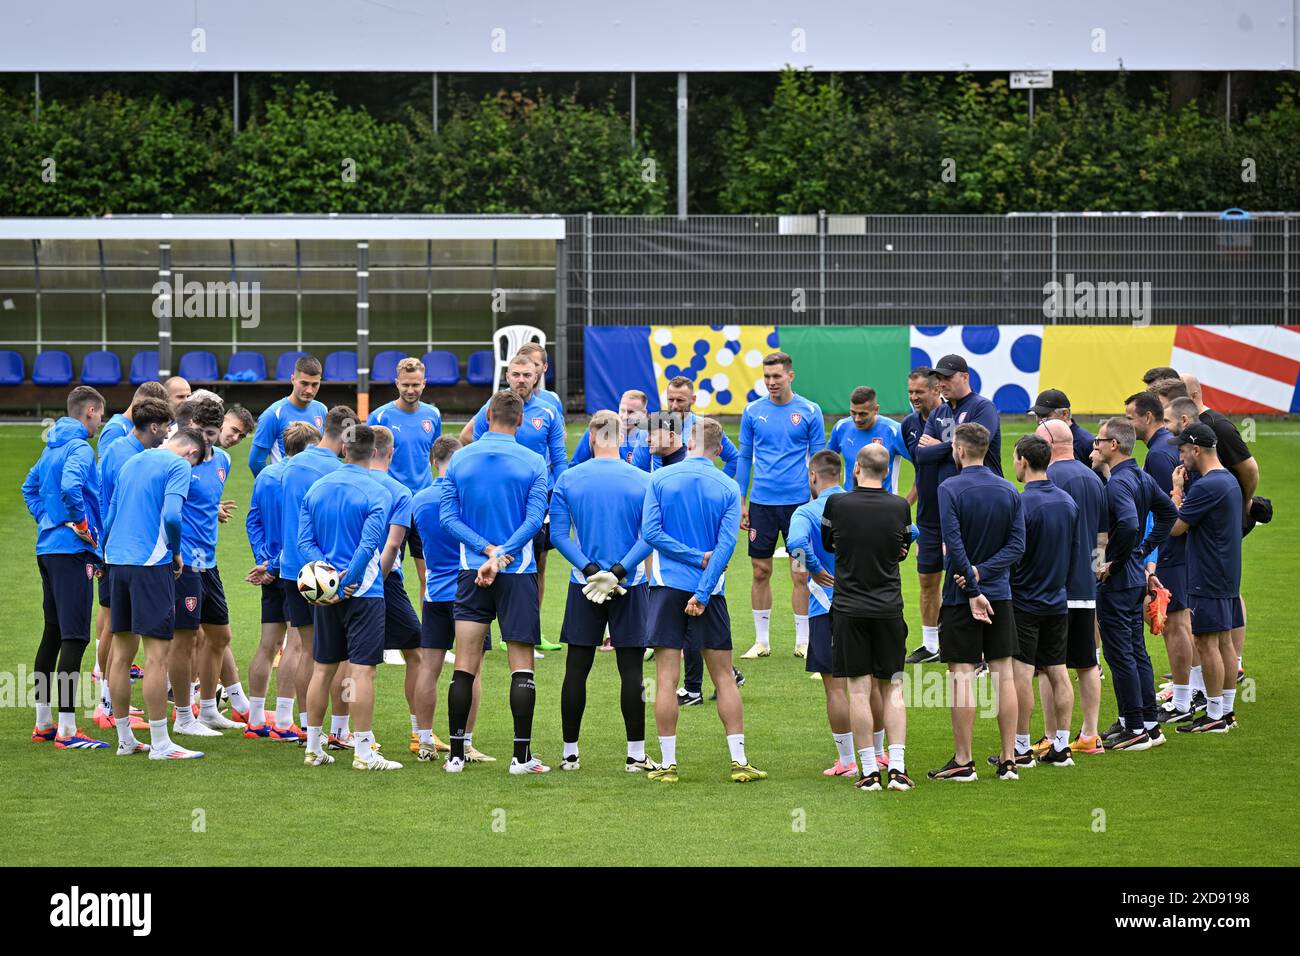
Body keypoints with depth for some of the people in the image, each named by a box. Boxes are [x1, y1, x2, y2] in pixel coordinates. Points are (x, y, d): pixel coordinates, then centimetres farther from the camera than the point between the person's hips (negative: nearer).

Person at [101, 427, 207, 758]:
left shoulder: (131, 463, 19)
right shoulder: (179, 466, -4)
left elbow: (110, 517, 22)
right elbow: (171, 515, -17)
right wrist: (176, 551, -2)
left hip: (118, 560, 7)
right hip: (151, 564, -7)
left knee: (122, 651, 11)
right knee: (156, 653, -5)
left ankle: (125, 739, 17)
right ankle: (160, 744, -5)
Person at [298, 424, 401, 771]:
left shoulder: (316, 488, 6)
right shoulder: (377, 493, -10)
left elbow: (304, 541, 1)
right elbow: (368, 546, -18)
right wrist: (345, 585, -12)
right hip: (364, 593, -5)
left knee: (322, 668, 13)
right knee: (362, 670, -4)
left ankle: (313, 748, 18)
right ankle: (363, 752, -5)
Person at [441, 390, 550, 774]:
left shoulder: (460, 460, 4)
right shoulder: (533, 463, -3)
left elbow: (447, 516, -1)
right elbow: (534, 519, -12)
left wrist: (487, 550, -6)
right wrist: (500, 555, -15)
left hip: (471, 573, 2)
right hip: (518, 573, -2)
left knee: (465, 667, 4)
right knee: (521, 667, 3)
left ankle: (456, 754, 4)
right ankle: (522, 755, 0)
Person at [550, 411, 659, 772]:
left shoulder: (568, 480, -1)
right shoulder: (643, 481, -3)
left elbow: (558, 533, -6)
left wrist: (590, 570, -11)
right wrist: (618, 572, -14)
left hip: (583, 587, 1)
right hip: (631, 587, -1)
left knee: (576, 670, 7)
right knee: (630, 670, 2)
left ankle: (570, 752, 11)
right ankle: (635, 755, 2)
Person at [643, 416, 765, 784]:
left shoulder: (660, 479, -1)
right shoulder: (728, 489, 0)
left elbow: (650, 531, -8)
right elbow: (726, 545, -8)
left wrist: (697, 558, -6)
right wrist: (703, 593, -11)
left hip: (667, 586, -1)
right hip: (709, 590, 1)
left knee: (666, 679, 1)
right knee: (724, 678, 8)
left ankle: (668, 763, 0)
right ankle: (739, 761, 7)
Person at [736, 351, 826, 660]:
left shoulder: (809, 412, -1)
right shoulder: (753, 411, 5)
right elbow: (744, 458, 10)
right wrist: (741, 502, 6)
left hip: (798, 502, -2)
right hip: (761, 503, 2)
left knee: (801, 575, 0)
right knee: (760, 571, 5)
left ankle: (803, 641, 8)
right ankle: (761, 641, 13)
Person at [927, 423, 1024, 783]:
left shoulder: (950, 489, -11)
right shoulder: (1009, 490, 5)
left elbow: (954, 546, -18)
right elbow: (1017, 544, -1)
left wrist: (972, 589, -15)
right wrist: (982, 572, -8)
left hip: (961, 597, -5)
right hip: (1000, 595, 5)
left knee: (962, 676, -1)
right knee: (1003, 675, 7)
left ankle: (963, 762, 1)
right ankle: (1008, 760, 8)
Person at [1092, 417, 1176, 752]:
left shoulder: (1117, 484, -20)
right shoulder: (1143, 478, 8)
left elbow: (1129, 524, -35)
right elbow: (1168, 511, 21)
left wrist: (1113, 562, -22)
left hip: (1116, 582, -10)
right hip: (1136, 577, 10)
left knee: (1120, 654, -3)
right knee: (1136, 651, 16)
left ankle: (1136, 729, 0)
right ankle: (1148, 722, 20)